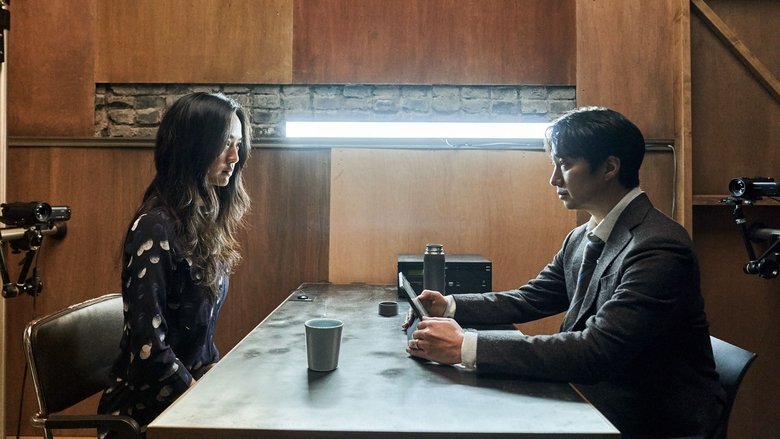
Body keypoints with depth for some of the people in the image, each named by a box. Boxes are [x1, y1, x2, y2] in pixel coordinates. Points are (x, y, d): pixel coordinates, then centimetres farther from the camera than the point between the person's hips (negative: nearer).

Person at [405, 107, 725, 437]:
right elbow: (531, 299, 12)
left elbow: (596, 350, -31)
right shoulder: (580, 238, 5)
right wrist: (450, 306, -4)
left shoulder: (658, 247, -23)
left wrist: (466, 347, -34)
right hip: (599, 401, 7)